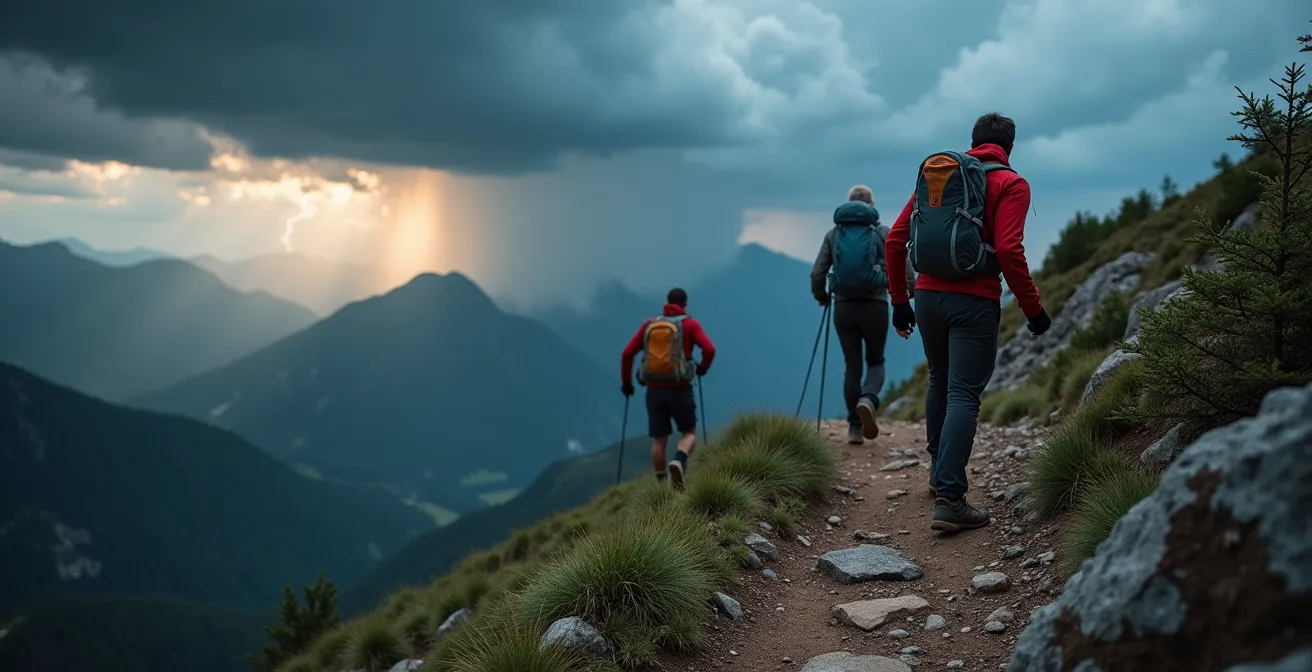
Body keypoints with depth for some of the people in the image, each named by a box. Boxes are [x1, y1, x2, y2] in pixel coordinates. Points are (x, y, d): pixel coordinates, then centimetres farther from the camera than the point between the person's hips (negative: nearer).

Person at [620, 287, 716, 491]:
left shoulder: (649, 325, 10)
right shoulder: (690, 324, 0)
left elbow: (627, 353, 4)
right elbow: (709, 349, -12)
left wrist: (626, 382, 17)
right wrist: (703, 368, 9)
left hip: (654, 391, 3)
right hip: (679, 390, -3)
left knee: (659, 441, 11)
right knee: (689, 435, 10)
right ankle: (678, 463, -22)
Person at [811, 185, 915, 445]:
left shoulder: (834, 233, 6)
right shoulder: (883, 233, 1)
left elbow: (817, 273, 1)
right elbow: (903, 268, -6)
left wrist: (821, 296, 19)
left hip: (844, 307, 1)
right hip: (874, 306, -1)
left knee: (852, 366, 12)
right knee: (875, 361, 16)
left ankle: (855, 428, 10)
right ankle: (868, 401, -15)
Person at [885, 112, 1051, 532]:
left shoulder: (932, 174, 13)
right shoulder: (1010, 184, -3)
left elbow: (895, 240, 10)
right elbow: (1008, 251, -16)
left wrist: (899, 301, 17)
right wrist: (1033, 310, -7)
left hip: (928, 296, 5)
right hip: (974, 302, -5)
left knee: (939, 383, 23)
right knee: (963, 394, -5)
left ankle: (940, 471, 36)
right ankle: (950, 501, -11)